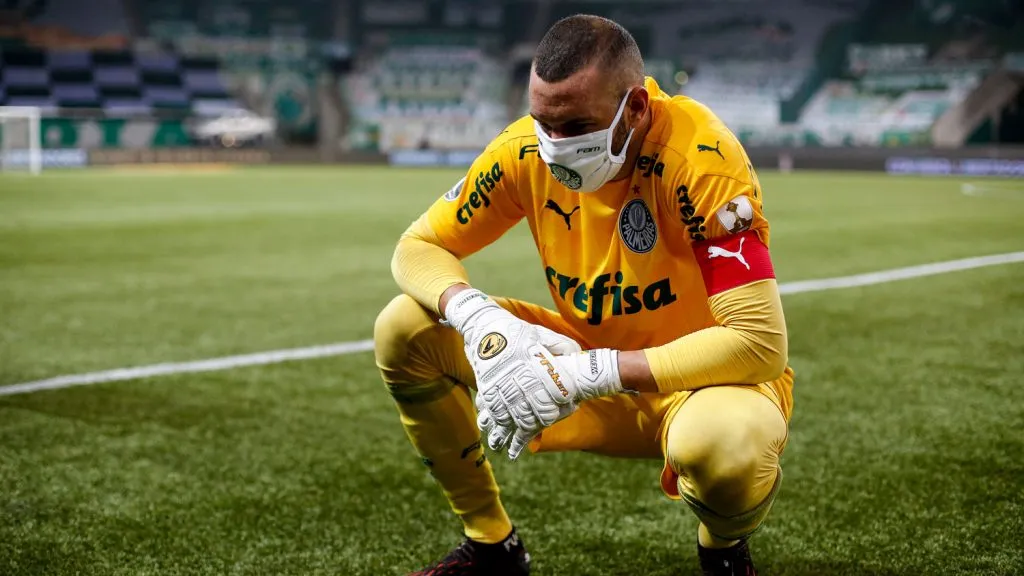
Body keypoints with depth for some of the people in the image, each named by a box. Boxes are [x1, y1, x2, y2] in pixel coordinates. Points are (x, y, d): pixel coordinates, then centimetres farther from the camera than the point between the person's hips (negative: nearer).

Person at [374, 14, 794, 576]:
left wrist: (591, 373, -34)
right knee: (405, 330, -10)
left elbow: (761, 344, -32)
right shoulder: (526, 150, -13)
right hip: (588, 368, 5)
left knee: (721, 444, -42)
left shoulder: (700, 158, -28)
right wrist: (478, 319, -28)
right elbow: (418, 247, -5)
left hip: (703, 380, -5)